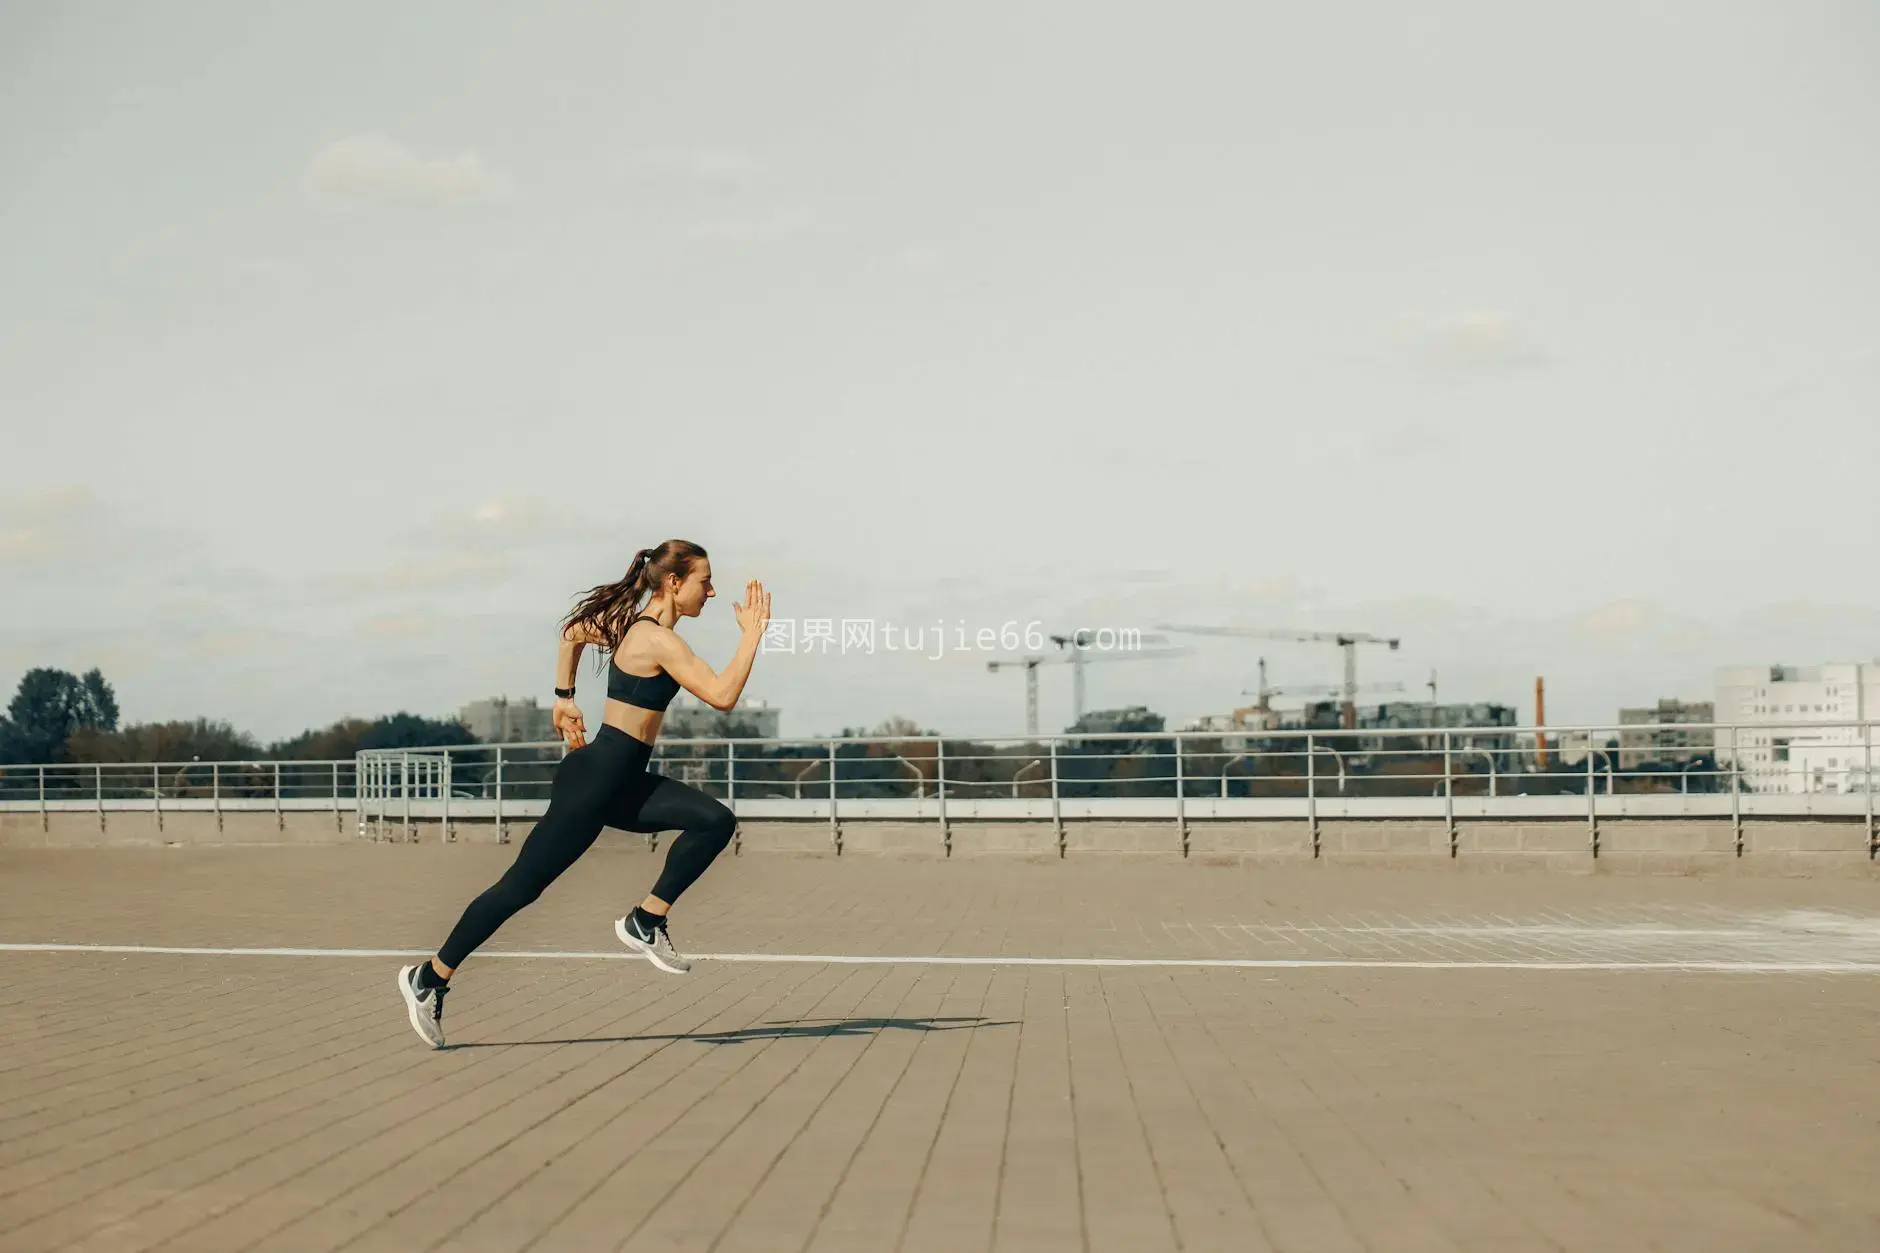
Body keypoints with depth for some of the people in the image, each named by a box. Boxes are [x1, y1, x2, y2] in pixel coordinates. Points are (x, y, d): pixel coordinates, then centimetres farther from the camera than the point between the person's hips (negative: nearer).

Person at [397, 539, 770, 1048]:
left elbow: (573, 632, 26)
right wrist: (753, 634, -18)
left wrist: (564, 697, 27)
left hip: (623, 783, 10)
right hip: (596, 780, -10)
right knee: (521, 886, -2)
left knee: (715, 821, -4)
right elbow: (722, 696, -26)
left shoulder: (634, 624, 10)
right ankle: (429, 977, 9)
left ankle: (645, 921, 2)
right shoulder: (658, 640, -19)